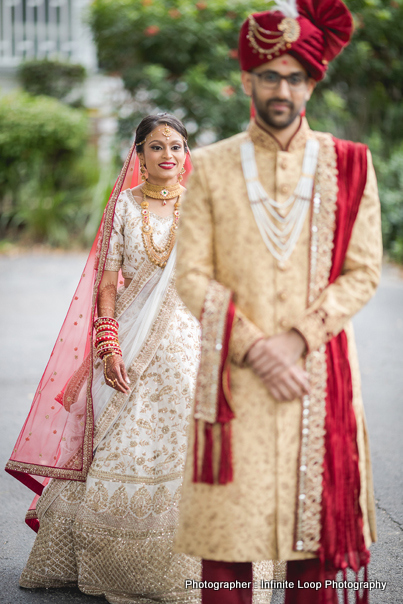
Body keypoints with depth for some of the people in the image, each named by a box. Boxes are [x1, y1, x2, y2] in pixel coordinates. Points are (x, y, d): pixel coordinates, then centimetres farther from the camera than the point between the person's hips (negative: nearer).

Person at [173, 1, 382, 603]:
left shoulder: (347, 164, 6)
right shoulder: (210, 167, 5)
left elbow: (363, 271, 2)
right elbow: (191, 276, 0)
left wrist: (300, 337, -12)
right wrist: (254, 348, -11)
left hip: (320, 370, 1)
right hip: (234, 374, 0)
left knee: (316, 512, 2)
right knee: (230, 522, -1)